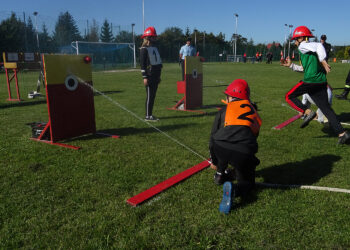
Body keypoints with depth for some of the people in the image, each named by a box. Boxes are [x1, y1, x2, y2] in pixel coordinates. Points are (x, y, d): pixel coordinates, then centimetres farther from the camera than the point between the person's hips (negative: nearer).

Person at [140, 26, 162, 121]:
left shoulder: (154, 48, 19)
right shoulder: (144, 49, -7)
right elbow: (142, 64, -13)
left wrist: (159, 76, 20)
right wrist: (145, 77, -19)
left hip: (155, 76, 8)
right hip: (149, 76, -8)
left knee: (153, 96, 11)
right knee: (149, 96, -6)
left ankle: (150, 114, 18)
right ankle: (147, 116, 0)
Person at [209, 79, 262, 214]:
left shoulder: (224, 110, 22)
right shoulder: (253, 112, 30)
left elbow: (213, 137, 26)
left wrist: (214, 161, 41)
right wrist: (238, 166, 49)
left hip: (221, 149, 0)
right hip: (244, 153, 1)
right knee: (247, 181, 23)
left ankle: (220, 174, 40)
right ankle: (235, 190, -9)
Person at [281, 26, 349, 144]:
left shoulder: (303, 46, 0)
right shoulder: (310, 48, 26)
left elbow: (319, 46, -20)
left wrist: (323, 61, -26)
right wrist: (291, 65, 28)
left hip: (310, 81, -9)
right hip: (321, 81, 9)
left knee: (289, 96, 7)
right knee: (326, 108, 8)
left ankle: (308, 112, -10)